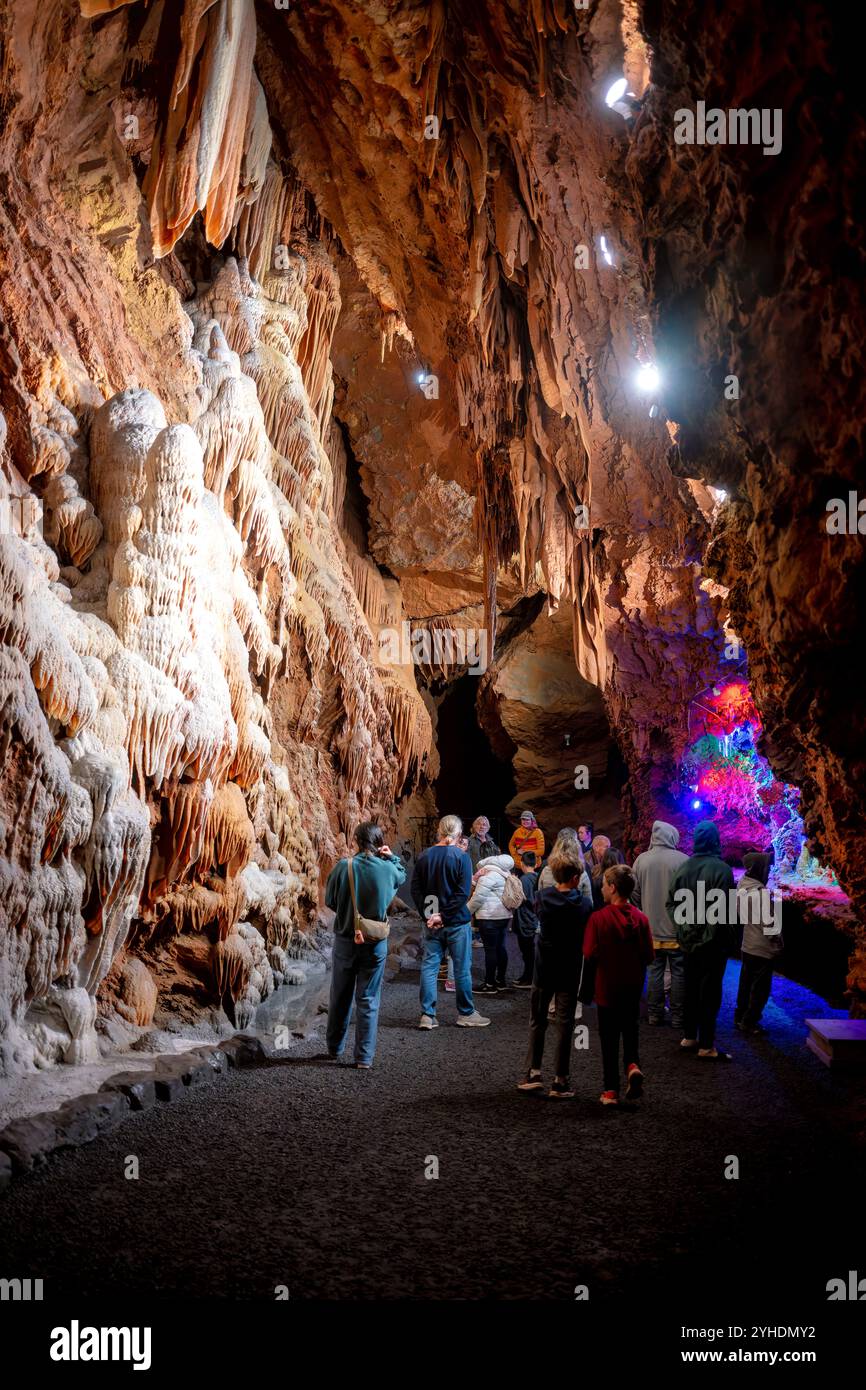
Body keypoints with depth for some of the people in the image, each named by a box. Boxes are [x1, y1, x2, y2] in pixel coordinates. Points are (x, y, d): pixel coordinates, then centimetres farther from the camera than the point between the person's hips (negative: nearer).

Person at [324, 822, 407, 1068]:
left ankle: (334, 1050, 29)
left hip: (345, 940, 0)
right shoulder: (388, 869, -10)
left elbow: (329, 901, -1)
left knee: (340, 998, 15)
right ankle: (365, 1057, 8)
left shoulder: (343, 867, -13)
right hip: (376, 944, 0)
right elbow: (402, 874, 15)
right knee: (369, 1000, 7)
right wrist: (391, 856, 7)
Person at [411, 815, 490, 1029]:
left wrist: (427, 915, -3)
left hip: (431, 922, 4)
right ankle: (466, 1014, 19)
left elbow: (415, 889, 0)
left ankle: (427, 1016, 9)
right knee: (462, 969, 8)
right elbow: (463, 893, -17)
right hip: (457, 922, -3)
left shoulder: (424, 856, 1)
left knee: (429, 967, 8)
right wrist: (444, 916, -13)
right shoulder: (461, 856, -11)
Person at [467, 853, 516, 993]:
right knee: (501, 947, 13)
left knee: (490, 949, -3)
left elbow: (478, 897, -15)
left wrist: (467, 911, -2)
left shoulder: (488, 876, -16)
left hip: (489, 917, -9)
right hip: (505, 915, 9)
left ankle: (490, 984, 2)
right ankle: (501, 981, 20)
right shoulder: (504, 875, 13)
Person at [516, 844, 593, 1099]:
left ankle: (533, 1073, 15)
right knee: (564, 1025, 6)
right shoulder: (583, 905, -14)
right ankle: (560, 1082, 8)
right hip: (569, 973, -2)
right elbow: (587, 940, -6)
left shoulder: (543, 897, -7)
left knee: (537, 1021, 16)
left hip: (543, 970, 2)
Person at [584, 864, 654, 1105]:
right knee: (631, 1031, 21)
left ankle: (611, 1091, 14)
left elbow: (590, 954, -17)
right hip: (633, 987, 3)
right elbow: (648, 955, -4)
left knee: (609, 1039, 9)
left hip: (607, 988, -3)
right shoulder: (641, 918, -7)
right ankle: (633, 1065, -4)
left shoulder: (599, 918, -17)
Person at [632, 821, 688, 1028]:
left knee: (654, 971, 12)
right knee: (678, 973, 8)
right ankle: (677, 1017, 14)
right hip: (678, 929, -3)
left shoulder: (641, 860, -2)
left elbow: (635, 895, 3)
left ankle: (654, 1014, 19)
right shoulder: (682, 860, -12)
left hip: (651, 930, 3)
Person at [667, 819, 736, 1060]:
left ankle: (689, 1037, 24)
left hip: (689, 939, 5)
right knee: (710, 991, 1)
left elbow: (671, 903, 3)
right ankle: (706, 1046, 3)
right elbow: (727, 908, -19)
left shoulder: (683, 868, 1)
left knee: (691, 988, 16)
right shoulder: (721, 869, -15)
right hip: (713, 941, -5)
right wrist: (725, 933, -7)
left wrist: (683, 927, 8)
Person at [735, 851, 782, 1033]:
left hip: (747, 946, 9)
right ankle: (749, 1022, 9)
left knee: (746, 983, 18)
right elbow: (768, 921, -21)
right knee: (760, 987, 3)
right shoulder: (760, 892, -23)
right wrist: (777, 942, -9)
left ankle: (740, 1018, 28)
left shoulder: (742, 887, 4)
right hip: (763, 949, -9)